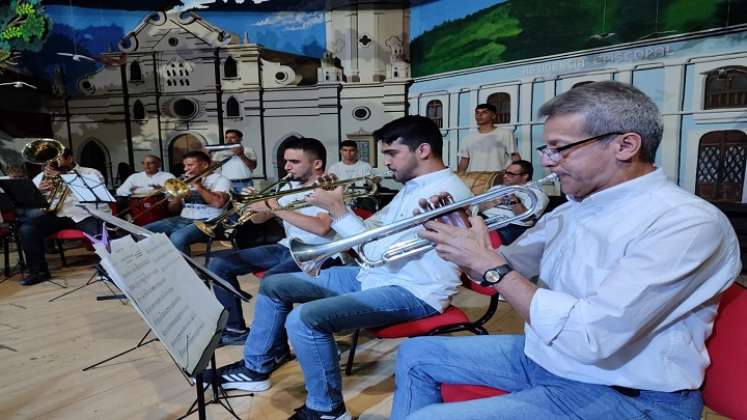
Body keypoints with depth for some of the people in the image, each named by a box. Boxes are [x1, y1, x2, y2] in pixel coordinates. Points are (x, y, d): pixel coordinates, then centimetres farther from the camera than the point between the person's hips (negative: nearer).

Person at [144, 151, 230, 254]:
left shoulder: (219, 179, 2)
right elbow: (173, 210, 21)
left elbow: (218, 203, -18)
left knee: (177, 237, -35)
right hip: (182, 219, 7)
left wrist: (198, 186, -9)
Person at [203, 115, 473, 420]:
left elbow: (382, 252, -24)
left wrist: (337, 209, -17)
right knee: (273, 286, 8)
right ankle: (255, 369, 25)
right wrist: (336, 203, -1)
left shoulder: (444, 191, -20)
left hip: (413, 293, -10)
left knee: (304, 319, -29)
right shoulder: (413, 185, 13)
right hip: (374, 276, 10)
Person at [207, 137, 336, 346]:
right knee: (218, 263, 1)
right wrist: (253, 203, -7)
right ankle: (235, 329, 9)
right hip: (286, 247, 8)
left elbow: (321, 227, -31)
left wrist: (275, 208, -28)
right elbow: (258, 219, 17)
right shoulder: (289, 187, 13)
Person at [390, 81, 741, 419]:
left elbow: (587, 338, -33)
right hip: (541, 356, 8)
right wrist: (460, 238, -8)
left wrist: (488, 264, -24)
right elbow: (509, 267, 13)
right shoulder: (573, 208, 4)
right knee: (415, 355, 12)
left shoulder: (688, 223, -24)